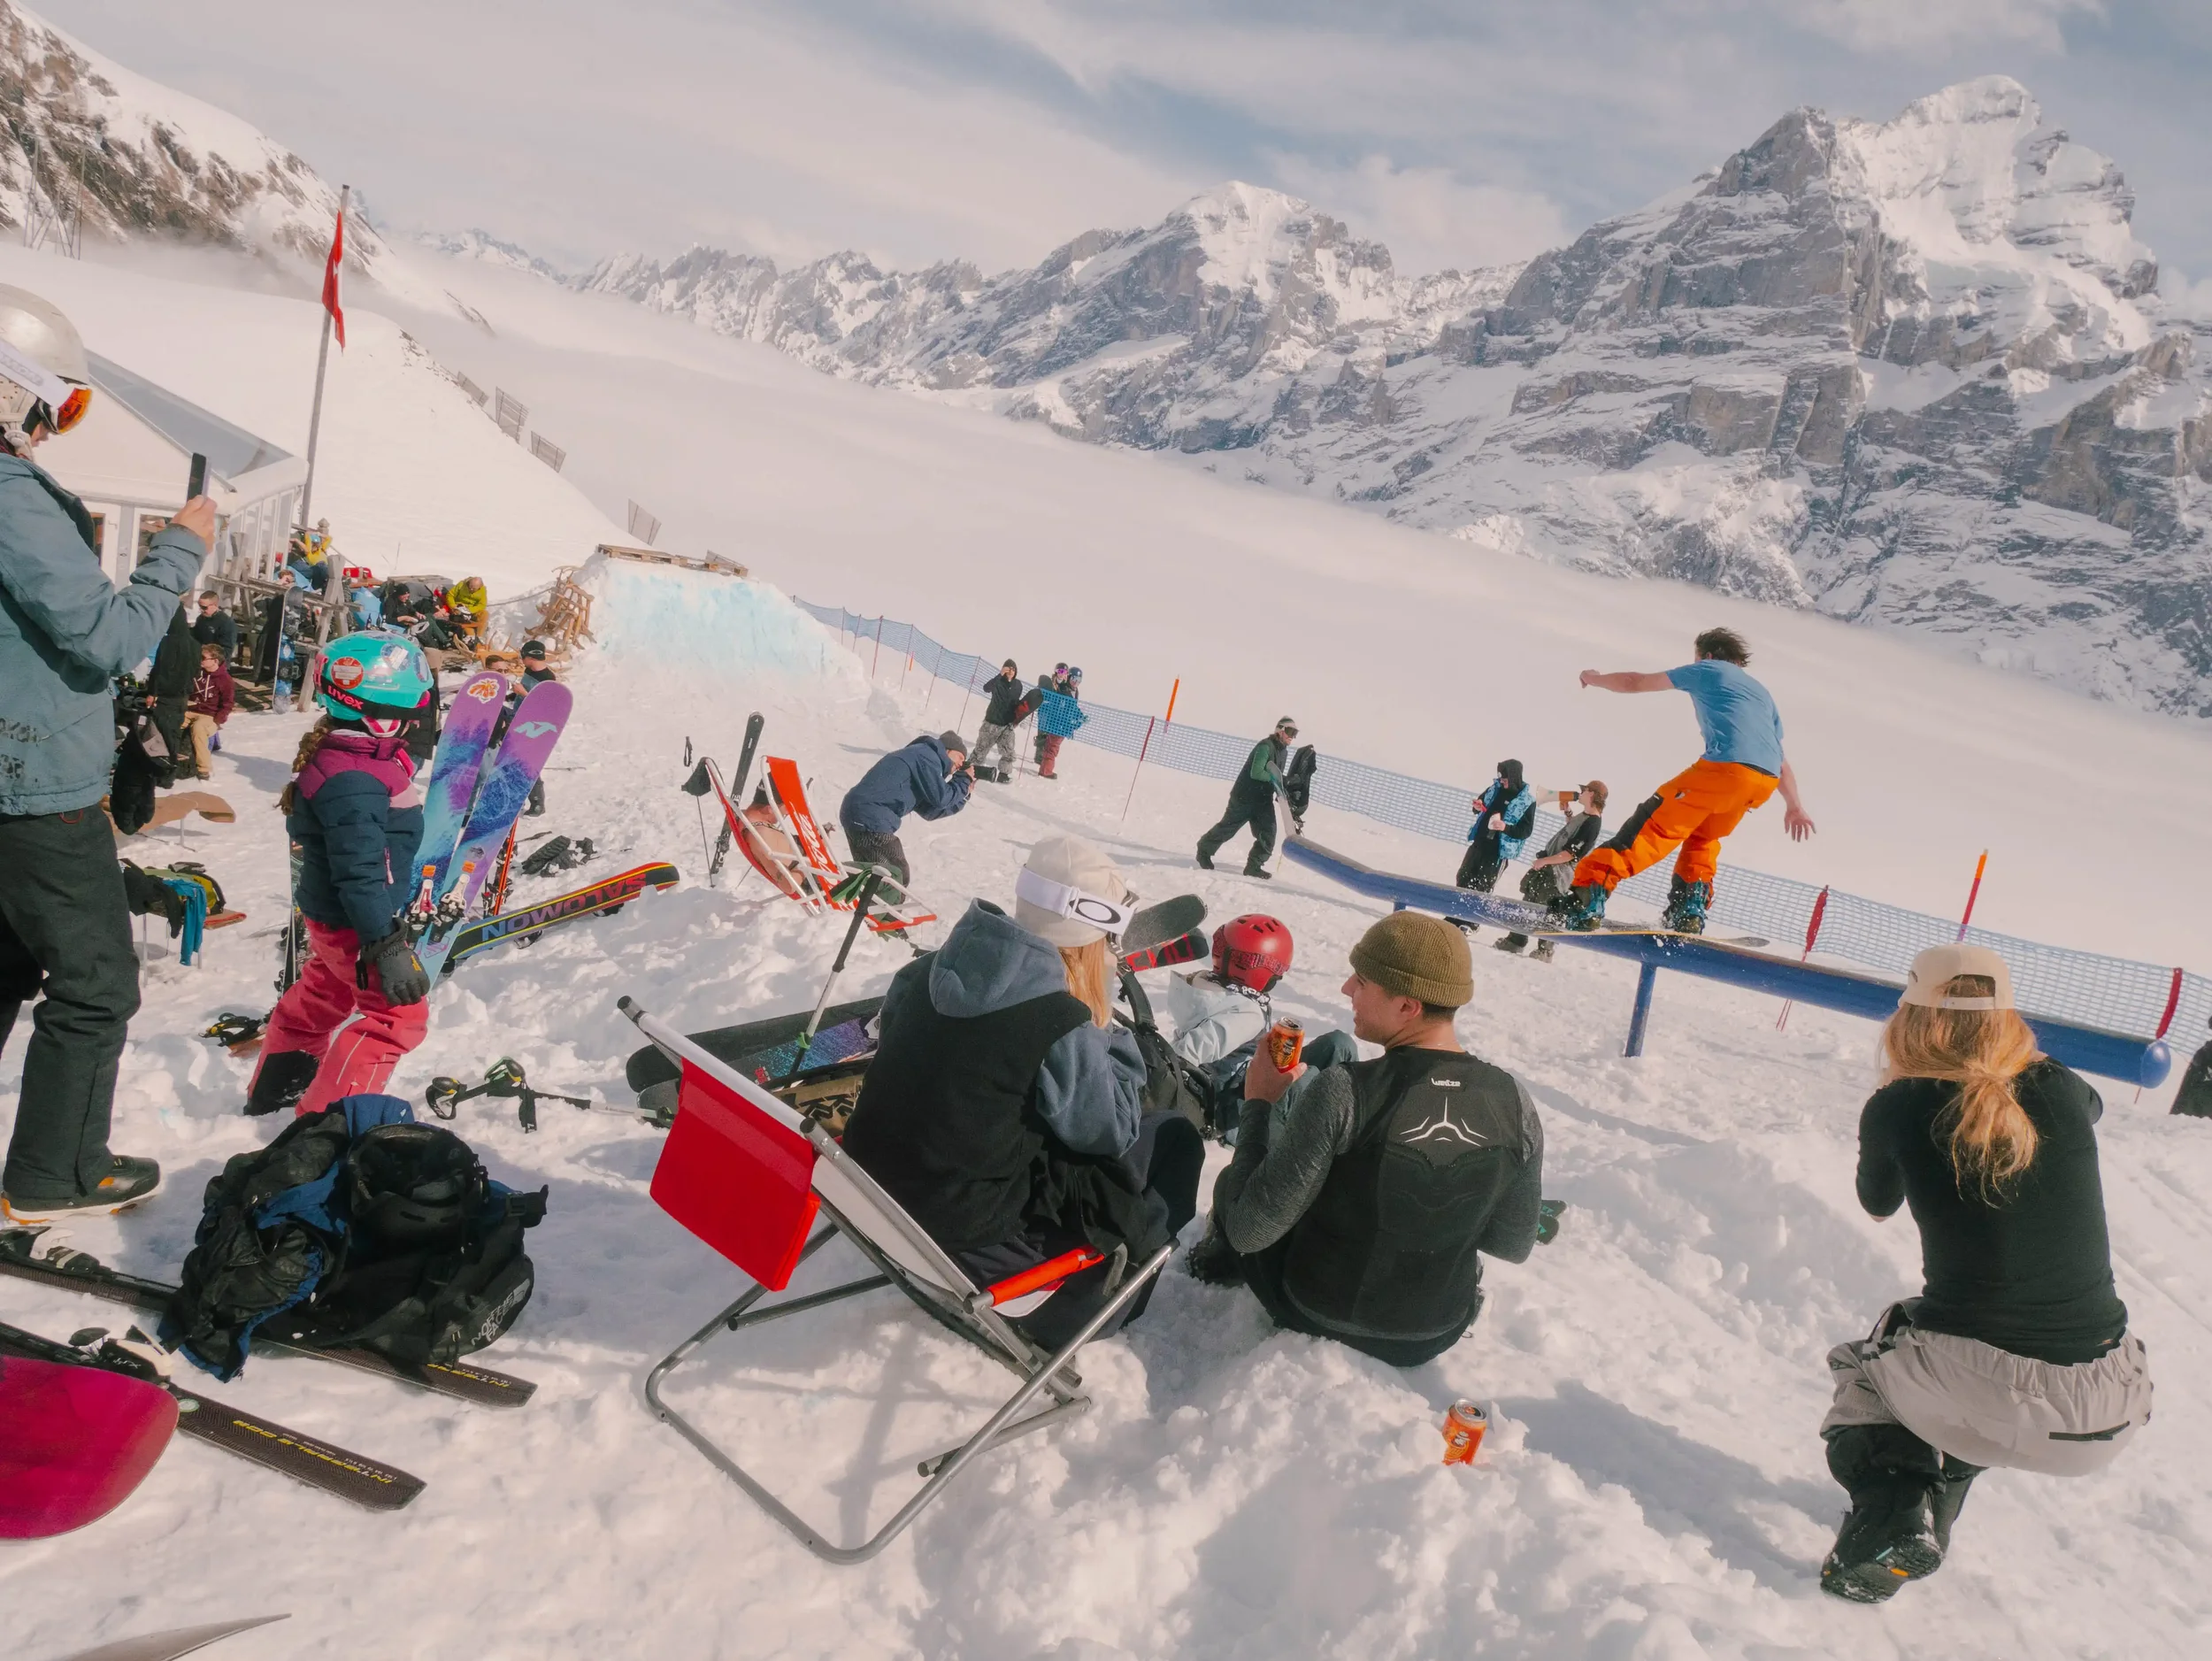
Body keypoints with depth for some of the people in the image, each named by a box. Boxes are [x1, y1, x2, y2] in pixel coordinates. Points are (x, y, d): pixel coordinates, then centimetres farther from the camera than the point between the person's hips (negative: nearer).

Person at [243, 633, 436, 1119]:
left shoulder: (353, 755, 4)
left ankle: (273, 1090, 46)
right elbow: (360, 872, -32)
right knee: (399, 1015, -5)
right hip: (355, 923, -11)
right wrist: (385, 944, -32)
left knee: (321, 996, 28)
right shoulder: (351, 780, -30)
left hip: (330, 915, 11)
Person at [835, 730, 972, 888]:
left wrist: (963, 793, 18)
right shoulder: (927, 755, -5)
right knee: (897, 878, 0)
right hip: (871, 820, -10)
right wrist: (964, 780, 7)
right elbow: (940, 798, -8)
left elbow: (930, 811, 22)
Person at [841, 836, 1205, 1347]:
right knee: (1173, 1142, 4)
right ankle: (1071, 1315, 12)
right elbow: (1111, 1131, -11)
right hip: (970, 1233, -8)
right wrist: (1116, 1042, 3)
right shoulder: (1059, 1023, -22)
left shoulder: (930, 970, -3)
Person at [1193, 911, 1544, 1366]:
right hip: (1438, 1333, 4)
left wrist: (1258, 1105, -13)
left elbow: (1249, 1230, -25)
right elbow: (1515, 1247, -4)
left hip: (1320, 1317, -3)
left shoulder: (1343, 1094, -31)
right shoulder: (1514, 1101, -17)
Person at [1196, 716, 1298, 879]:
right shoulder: (1265, 746, -19)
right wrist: (1275, 778, -31)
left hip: (1264, 799, 8)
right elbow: (1256, 773, -28)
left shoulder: (1284, 752, 9)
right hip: (1245, 795, -8)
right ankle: (1204, 850, 26)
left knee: (1268, 834, -5)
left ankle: (1254, 866, 3)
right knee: (1228, 827, 5)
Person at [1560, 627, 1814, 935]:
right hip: (1766, 782, 6)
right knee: (1703, 837, 28)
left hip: (1726, 767, -6)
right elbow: (1780, 756, 32)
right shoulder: (1761, 692, 36)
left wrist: (1595, 678, 39)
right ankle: (1690, 912, 11)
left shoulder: (1707, 670, 20)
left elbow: (1635, 682, 23)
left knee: (1652, 826, -5)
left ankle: (1587, 900, -19)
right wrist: (1795, 805, 31)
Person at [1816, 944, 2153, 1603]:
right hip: (2108, 1418, 4)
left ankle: (1890, 1518, 7)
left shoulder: (1900, 1107, -5)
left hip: (1980, 1396, -4)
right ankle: (1933, 1502, 28)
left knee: (1864, 1362, 30)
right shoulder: (2061, 1092, 2)